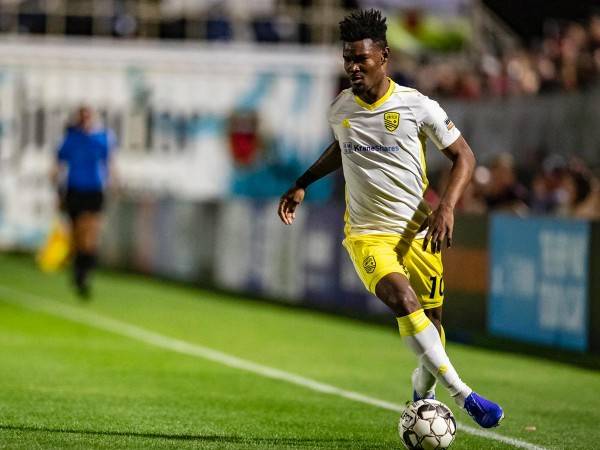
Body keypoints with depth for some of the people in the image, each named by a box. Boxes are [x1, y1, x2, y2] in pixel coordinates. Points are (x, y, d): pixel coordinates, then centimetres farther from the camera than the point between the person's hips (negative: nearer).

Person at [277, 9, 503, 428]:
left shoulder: (417, 106, -9)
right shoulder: (340, 108, 1)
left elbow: (464, 156, -2)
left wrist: (447, 207, -15)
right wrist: (303, 185, 17)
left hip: (418, 232, 0)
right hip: (367, 233, 0)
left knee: (431, 322, 4)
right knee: (404, 301, -26)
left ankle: (423, 391, 36)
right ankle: (463, 394, -28)